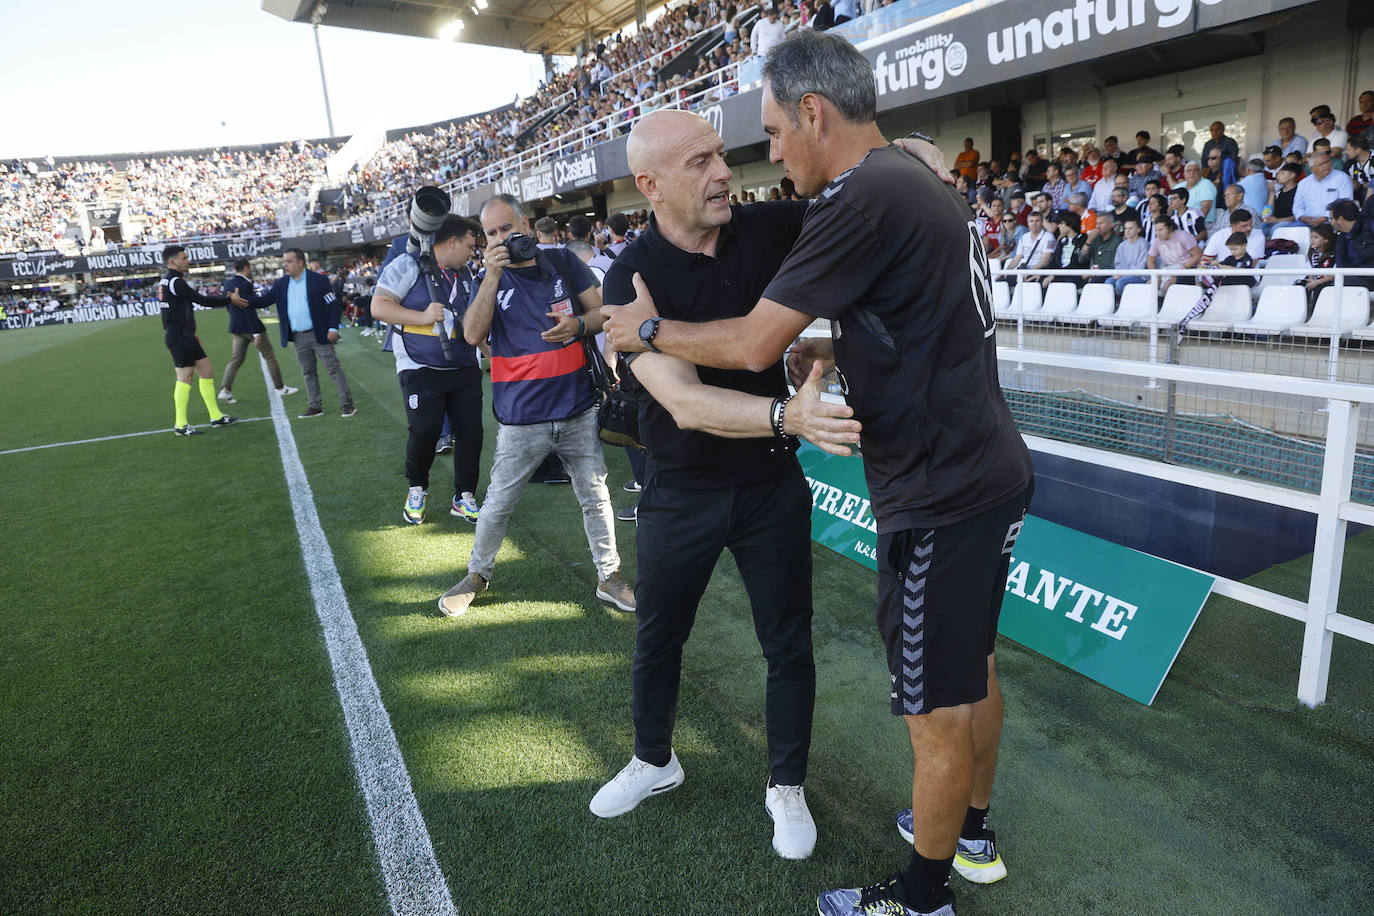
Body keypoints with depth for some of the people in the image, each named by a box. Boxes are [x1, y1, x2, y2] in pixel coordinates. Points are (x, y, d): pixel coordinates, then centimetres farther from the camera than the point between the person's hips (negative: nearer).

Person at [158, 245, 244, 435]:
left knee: (207, 373, 11)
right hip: (179, 337, -10)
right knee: (184, 378, -5)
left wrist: (190, 333, 24)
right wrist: (230, 300, -6)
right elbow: (202, 300, -16)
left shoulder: (166, 281, 16)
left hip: (184, 336, 10)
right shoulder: (175, 282, -16)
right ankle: (180, 425, 1)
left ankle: (216, 416, 16)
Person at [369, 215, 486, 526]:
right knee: (424, 429, -16)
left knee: (471, 430, 0)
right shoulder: (409, 265, -3)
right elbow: (379, 306, -10)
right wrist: (423, 316, -18)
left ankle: (464, 498, 15)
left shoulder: (466, 275, 17)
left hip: (464, 369, 6)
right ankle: (416, 488, 12)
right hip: (422, 369, -6)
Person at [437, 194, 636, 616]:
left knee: (595, 496, 9)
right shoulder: (489, 278, 5)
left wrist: (579, 323, -16)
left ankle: (609, 576, 25)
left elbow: (602, 311, 6)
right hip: (521, 417, -1)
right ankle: (478, 574, 29)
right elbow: (473, 335, -10)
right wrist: (492, 276, -17)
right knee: (498, 503, 7)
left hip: (578, 408, 1)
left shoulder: (562, 261, 5)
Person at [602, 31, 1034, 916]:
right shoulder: (926, 185, 11)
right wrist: (820, 346, 16)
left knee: (938, 712, 7)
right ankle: (974, 835, 45)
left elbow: (752, 345, -19)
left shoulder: (865, 196, -20)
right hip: (991, 470, 10)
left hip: (941, 494, -10)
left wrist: (648, 329, -3)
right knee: (973, 672, 24)